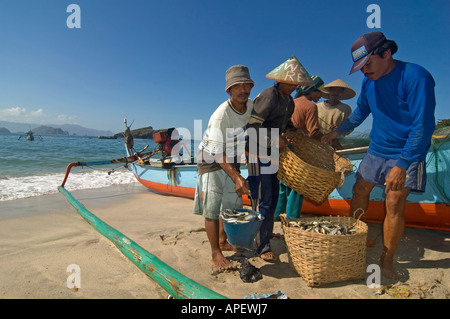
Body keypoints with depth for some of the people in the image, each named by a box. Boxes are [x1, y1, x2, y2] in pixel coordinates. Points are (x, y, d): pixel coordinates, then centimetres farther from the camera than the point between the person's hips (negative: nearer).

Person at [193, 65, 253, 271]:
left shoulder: (251, 106, -7)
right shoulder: (221, 115, -29)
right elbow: (218, 153, -28)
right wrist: (237, 177, -34)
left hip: (232, 160, 7)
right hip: (211, 161, -7)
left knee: (231, 204, 14)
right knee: (212, 208, -5)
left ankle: (223, 242, 33)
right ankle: (216, 254, 8)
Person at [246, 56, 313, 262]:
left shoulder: (289, 101, 12)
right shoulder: (268, 96, -16)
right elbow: (252, 127, -24)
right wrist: (274, 139, -25)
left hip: (274, 154, 9)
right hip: (259, 154, -9)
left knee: (272, 198, 16)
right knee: (263, 201, -4)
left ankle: (265, 235, 33)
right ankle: (262, 247, 7)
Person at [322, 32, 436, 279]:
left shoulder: (416, 77, -20)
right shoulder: (369, 82, 2)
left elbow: (423, 126, -23)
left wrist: (401, 166, -26)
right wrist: (336, 132, 16)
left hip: (406, 154, -6)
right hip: (376, 149, 7)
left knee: (394, 204, -7)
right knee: (360, 191, 11)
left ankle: (386, 261, 9)